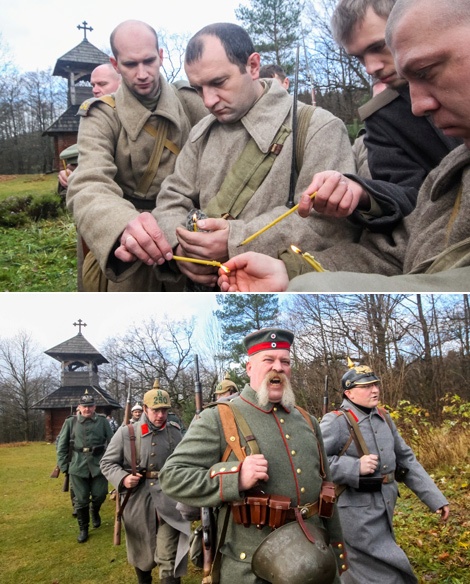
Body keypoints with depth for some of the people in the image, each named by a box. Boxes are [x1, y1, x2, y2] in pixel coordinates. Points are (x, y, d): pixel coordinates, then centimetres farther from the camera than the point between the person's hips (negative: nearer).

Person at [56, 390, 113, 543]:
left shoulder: (103, 421, -1)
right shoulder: (71, 422, 0)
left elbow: (112, 443, 4)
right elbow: (61, 445, 5)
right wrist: (64, 466, 2)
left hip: (99, 465, 0)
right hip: (78, 466, 0)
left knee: (99, 495, 8)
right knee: (81, 500, 7)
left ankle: (95, 511, 42)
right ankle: (83, 529, 24)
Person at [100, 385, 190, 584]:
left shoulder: (174, 433, 2)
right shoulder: (126, 432, -5)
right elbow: (107, 463, 1)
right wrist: (123, 478, -16)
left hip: (168, 503, 0)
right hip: (137, 503, 1)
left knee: (169, 558, -6)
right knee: (141, 551, 21)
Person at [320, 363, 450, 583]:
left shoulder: (383, 418, 8)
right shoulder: (336, 422, -16)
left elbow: (406, 460, 12)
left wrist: (435, 497, 7)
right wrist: (355, 467, -27)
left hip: (384, 509, 7)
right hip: (357, 515, -7)